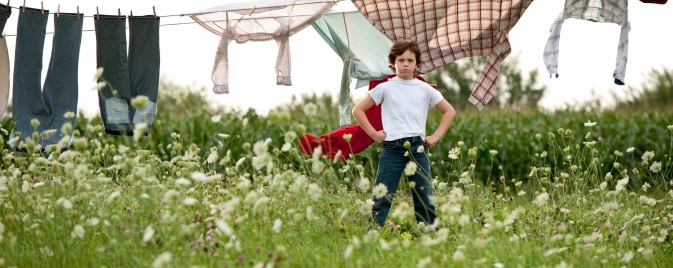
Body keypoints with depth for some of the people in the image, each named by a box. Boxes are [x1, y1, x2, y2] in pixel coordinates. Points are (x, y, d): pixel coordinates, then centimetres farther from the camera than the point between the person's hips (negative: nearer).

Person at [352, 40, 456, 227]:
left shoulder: (425, 89, 9)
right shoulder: (385, 88, 4)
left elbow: (449, 111, 17)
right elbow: (358, 110, 7)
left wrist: (436, 136, 7)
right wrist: (374, 134, 0)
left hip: (417, 148, 2)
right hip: (392, 148, -2)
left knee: (424, 200, 3)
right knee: (382, 199, -7)